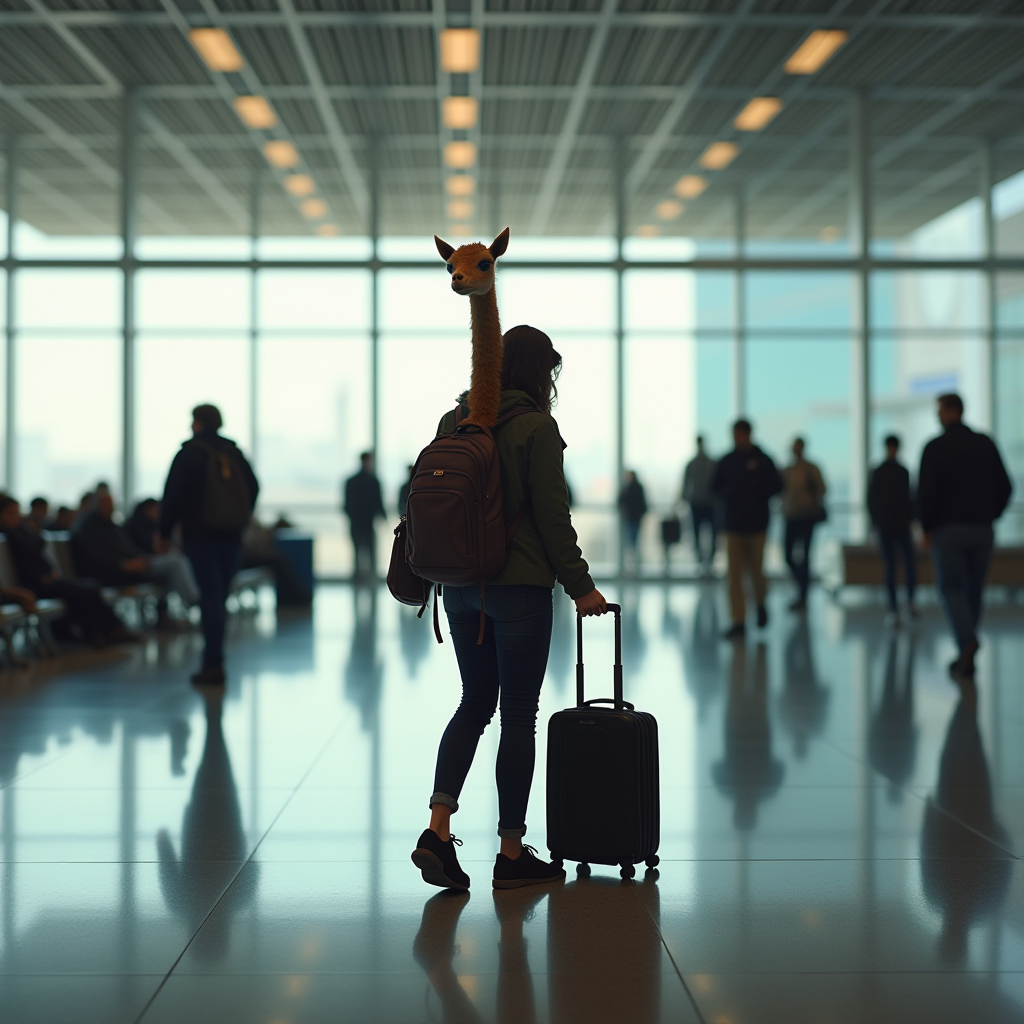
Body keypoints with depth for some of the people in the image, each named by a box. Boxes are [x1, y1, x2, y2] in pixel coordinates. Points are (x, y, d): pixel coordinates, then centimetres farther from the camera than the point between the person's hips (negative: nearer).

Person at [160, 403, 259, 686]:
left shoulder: (189, 453, -6)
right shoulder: (234, 452, 12)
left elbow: (173, 494, -11)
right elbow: (253, 488, 17)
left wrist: (165, 532, -4)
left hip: (200, 535, -5)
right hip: (231, 536, 5)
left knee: (210, 597, -8)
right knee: (219, 597, 12)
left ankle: (214, 664, -11)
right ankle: (214, 660, 16)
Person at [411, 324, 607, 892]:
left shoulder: (454, 420, 8)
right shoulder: (537, 427, -11)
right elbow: (552, 516, -13)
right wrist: (580, 585, -4)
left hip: (460, 585, 6)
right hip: (519, 587, -6)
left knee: (475, 703, 16)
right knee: (518, 715, 3)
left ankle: (437, 828, 0)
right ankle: (512, 855, 11)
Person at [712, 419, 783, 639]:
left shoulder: (762, 460, 0)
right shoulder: (726, 462, 7)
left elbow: (776, 486, 2)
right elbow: (715, 487, 15)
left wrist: (756, 495, -11)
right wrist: (726, 495, -6)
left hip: (757, 524, -2)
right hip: (733, 525, 2)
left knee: (756, 571, 0)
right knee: (734, 574, -4)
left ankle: (761, 603, 32)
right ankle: (738, 620, -2)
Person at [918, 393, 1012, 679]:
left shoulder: (935, 447, -6)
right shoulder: (986, 444, 5)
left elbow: (926, 492, -12)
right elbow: (1004, 486, 4)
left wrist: (927, 528, -1)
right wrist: (990, 517, 14)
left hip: (948, 528, -3)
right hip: (981, 529, 4)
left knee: (951, 588, 1)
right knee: (974, 590, 12)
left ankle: (967, 640, -24)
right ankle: (966, 656, 16)